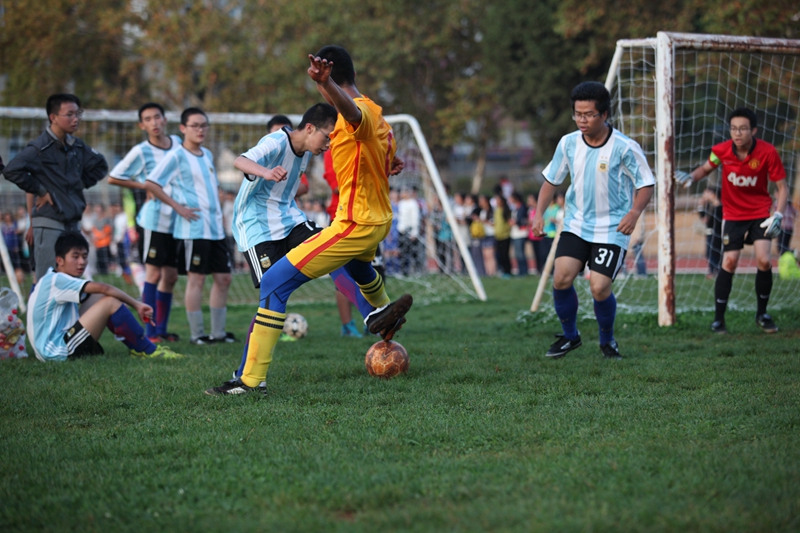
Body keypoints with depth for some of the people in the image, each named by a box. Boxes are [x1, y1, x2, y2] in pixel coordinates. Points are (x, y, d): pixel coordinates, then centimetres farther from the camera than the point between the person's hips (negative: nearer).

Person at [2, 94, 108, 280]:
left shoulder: (78, 147, 10)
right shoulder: (40, 147, -11)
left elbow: (100, 166, 26)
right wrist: (40, 190, -15)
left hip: (73, 222, 7)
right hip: (49, 223, -7)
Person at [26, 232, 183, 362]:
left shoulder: (56, 280, 15)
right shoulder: (56, 280, -15)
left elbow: (101, 291, 15)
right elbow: (103, 288, -22)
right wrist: (136, 304, -15)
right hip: (57, 353, -10)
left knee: (101, 299, 11)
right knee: (110, 302, -15)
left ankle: (137, 349, 7)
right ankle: (149, 351, -7)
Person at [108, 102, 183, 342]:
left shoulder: (178, 143, 7)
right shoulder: (141, 152, -8)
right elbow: (113, 177, -3)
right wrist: (146, 187, -8)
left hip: (177, 221, 6)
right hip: (154, 220, -6)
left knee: (170, 276, 9)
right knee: (154, 273, -7)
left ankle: (162, 329, 16)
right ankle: (150, 331, -4)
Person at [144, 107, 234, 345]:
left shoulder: (207, 155, 16)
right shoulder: (177, 156, -7)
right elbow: (151, 183, -13)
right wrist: (177, 206, -14)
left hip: (216, 227, 8)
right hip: (194, 227, -8)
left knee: (223, 278, 8)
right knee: (197, 278, -5)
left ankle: (218, 332, 15)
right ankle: (197, 334, 2)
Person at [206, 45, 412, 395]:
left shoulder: (359, 114, -21)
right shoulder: (376, 114, 8)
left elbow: (352, 110, -48)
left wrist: (325, 81, -67)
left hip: (354, 226, -10)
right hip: (380, 220, 10)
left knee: (274, 283, -12)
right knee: (356, 262, 46)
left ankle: (250, 380, -16)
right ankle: (384, 309, 74)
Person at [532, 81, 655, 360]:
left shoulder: (625, 147, -14)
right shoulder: (568, 143, -2)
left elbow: (646, 183, -7)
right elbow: (551, 179, 11)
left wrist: (634, 213, -24)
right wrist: (539, 213, 0)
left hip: (612, 229, -4)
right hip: (576, 224, 4)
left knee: (599, 288, -13)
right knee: (561, 278, -14)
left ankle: (607, 340, 16)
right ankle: (569, 336, 11)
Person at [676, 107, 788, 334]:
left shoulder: (767, 152, -16)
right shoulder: (722, 150, -11)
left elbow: (782, 187, -7)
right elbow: (706, 168, 10)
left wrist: (778, 215, -19)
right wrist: (691, 177, -11)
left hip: (760, 214, -1)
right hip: (733, 215, 1)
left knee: (764, 261, -14)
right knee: (729, 262, -10)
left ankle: (762, 314, 7)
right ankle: (718, 319, 1)